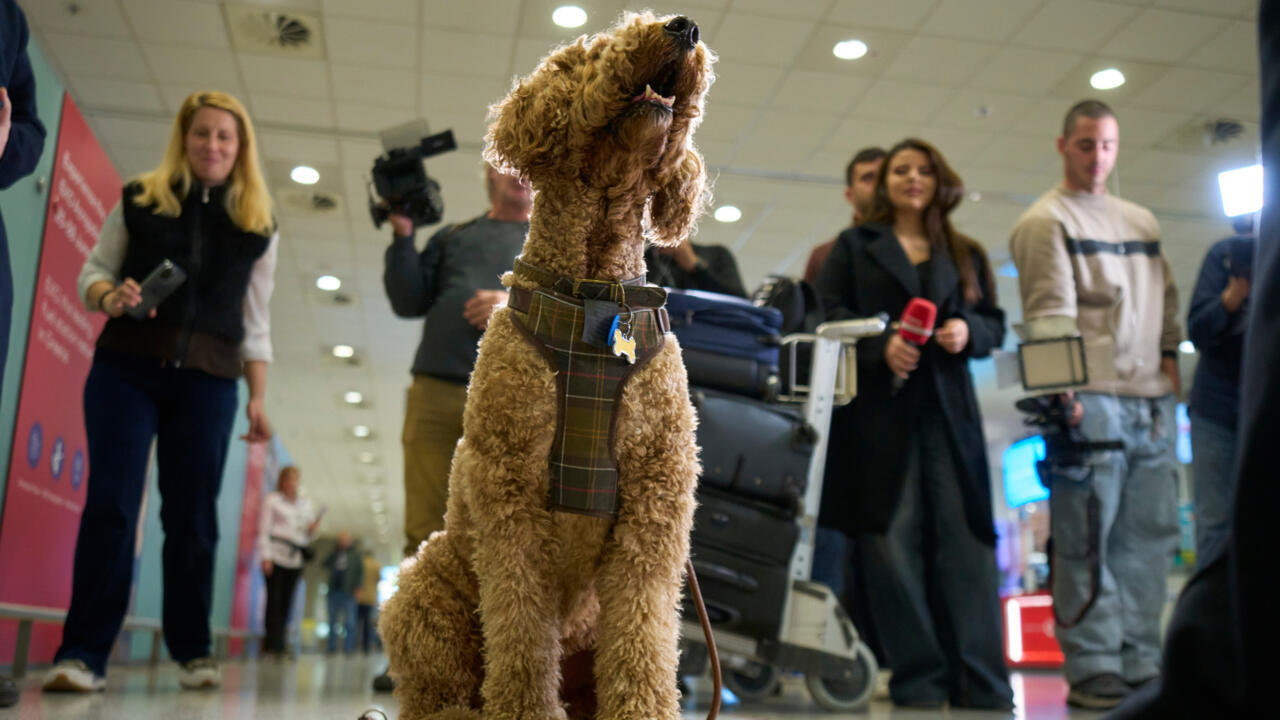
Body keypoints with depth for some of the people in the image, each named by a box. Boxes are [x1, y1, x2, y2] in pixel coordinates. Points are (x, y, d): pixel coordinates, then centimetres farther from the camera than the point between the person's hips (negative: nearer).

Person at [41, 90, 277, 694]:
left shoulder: (259, 225, 10)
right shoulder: (139, 200, 9)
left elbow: (256, 322, 10)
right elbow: (94, 270, 11)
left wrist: (258, 398, 3)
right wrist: (109, 296, -12)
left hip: (207, 380, 1)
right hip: (126, 366, 0)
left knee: (192, 515, 0)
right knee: (110, 503, -8)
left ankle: (193, 651, 10)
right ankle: (84, 653, -4)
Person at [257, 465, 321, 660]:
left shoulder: (305, 504, 20)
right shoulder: (272, 500, 8)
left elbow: (309, 536, 23)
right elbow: (264, 529, 2)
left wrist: (312, 529, -1)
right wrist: (266, 557, -8)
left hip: (296, 558, 4)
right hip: (276, 555, -4)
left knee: (286, 602, 0)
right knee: (274, 600, -9)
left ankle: (271, 644, 4)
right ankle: (275, 645, -10)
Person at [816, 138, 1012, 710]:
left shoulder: (965, 254, 23)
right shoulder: (854, 246, 15)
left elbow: (995, 324, 19)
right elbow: (829, 311, 3)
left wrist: (968, 331, -4)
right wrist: (880, 346, -14)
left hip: (948, 408, 2)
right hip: (878, 406, -2)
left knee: (965, 538, -6)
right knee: (893, 539, -5)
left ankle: (981, 685, -3)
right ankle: (917, 680, 2)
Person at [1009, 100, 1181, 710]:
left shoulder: (1141, 221, 22)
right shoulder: (1046, 221, 0)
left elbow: (1167, 299, 23)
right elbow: (1050, 313, -11)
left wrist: (1168, 357, 8)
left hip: (1151, 401, 7)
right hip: (1090, 400, -7)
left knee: (1150, 535, 7)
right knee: (1088, 541, -5)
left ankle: (1141, 666, 15)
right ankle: (1094, 671, 0)